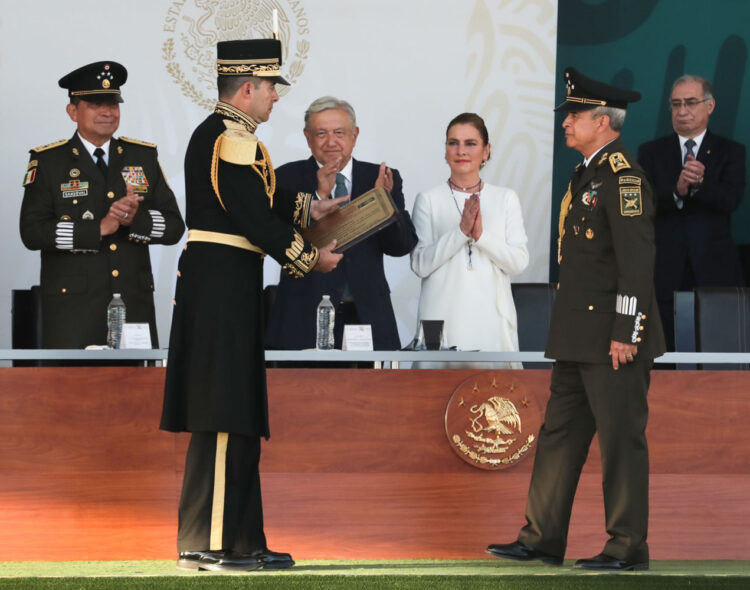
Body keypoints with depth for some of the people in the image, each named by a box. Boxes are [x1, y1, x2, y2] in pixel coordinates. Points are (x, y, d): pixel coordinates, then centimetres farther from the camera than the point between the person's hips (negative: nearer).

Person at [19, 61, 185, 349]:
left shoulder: (143, 157, 14)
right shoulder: (48, 162, 4)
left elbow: (174, 227, 9)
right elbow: (32, 232, -7)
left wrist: (135, 219, -12)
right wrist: (98, 229, -15)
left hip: (135, 303, 3)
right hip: (72, 307, -3)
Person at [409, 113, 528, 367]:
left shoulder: (506, 199, 9)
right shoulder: (428, 200, 5)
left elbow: (519, 262, 1)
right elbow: (420, 264, -4)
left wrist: (481, 235, -13)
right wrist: (461, 231, -14)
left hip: (492, 318, 1)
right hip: (443, 316, -1)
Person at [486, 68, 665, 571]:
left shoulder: (624, 177, -14)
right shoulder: (589, 173, 17)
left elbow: (637, 260, -19)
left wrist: (626, 334, -21)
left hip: (614, 338, -10)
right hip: (578, 338, 10)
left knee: (621, 437, -4)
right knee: (560, 432, 11)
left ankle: (629, 547, 2)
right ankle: (543, 539, 17)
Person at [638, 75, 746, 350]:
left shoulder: (730, 152, 10)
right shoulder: (651, 152, 13)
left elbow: (731, 200, -6)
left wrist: (700, 183, -25)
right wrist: (676, 191, -20)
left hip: (714, 268, -1)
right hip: (664, 270, 1)